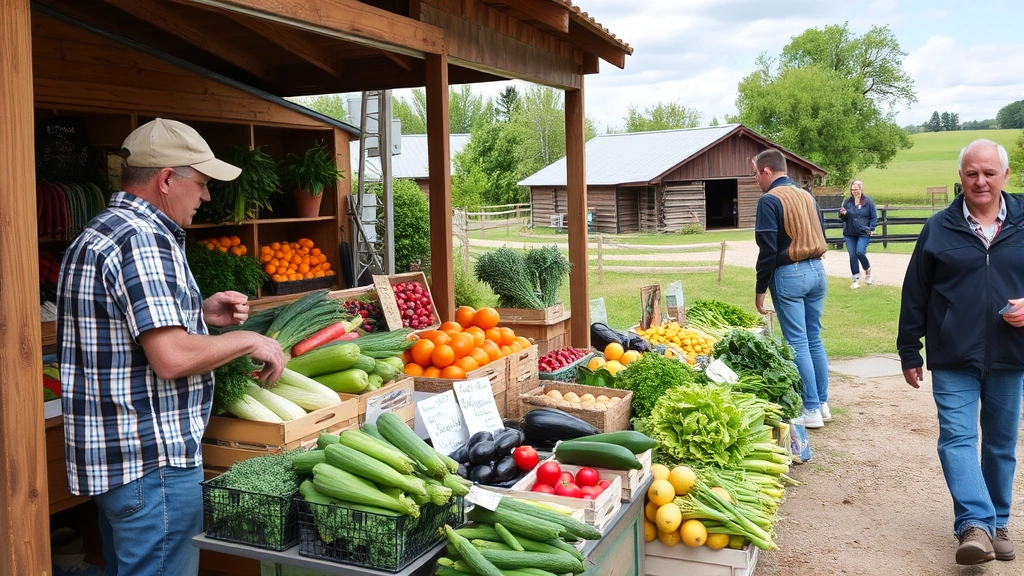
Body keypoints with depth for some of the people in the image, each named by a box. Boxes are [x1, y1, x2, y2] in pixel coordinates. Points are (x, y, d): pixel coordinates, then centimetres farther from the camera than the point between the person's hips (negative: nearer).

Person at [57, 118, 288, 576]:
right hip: (150, 459, -11)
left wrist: (201, 313, 12)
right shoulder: (142, 238, -19)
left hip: (109, 453, 11)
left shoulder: (99, 234, 14)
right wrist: (247, 340, -11)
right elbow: (171, 358, -26)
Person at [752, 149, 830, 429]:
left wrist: (760, 289, -8)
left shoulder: (770, 200, -10)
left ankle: (811, 410, 2)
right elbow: (820, 236, 16)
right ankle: (822, 403, 20)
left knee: (798, 343, -2)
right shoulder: (806, 196, 12)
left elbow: (768, 249, -14)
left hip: (789, 275, -7)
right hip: (817, 270, 7)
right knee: (814, 340, 14)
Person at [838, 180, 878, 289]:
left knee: (860, 252, -18)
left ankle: (868, 272, 10)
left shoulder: (868, 201, -2)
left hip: (864, 233, -3)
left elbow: (874, 217, 2)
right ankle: (856, 280, 10)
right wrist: (842, 214, -11)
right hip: (850, 234, 3)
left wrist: (871, 228, -9)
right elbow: (843, 218, 11)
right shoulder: (847, 202, 5)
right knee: (852, 255, 1)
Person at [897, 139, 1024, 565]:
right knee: (957, 438, -10)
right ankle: (976, 524, -12)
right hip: (954, 359, -1)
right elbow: (915, 295, 3)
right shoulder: (939, 228, 0)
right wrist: (909, 353, 3)